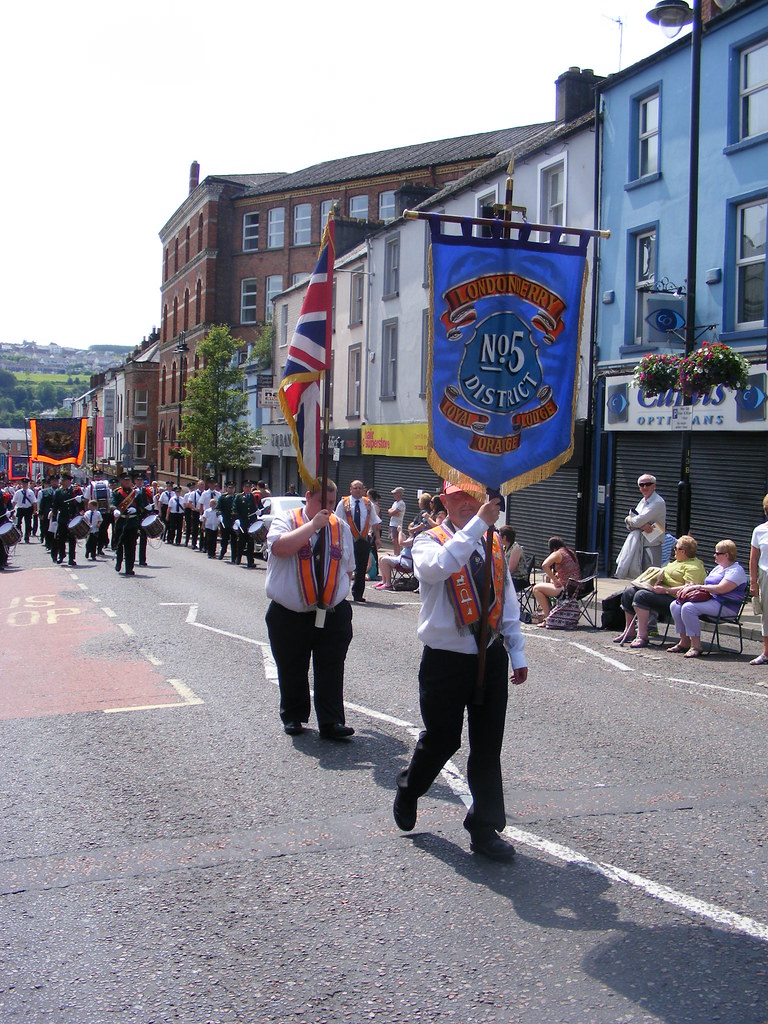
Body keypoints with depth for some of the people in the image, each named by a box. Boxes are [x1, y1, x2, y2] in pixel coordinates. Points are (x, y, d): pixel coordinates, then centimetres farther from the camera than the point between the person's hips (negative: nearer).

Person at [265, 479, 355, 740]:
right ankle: (293, 717, 27)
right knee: (292, 671, 10)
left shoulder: (341, 527, 12)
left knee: (331, 671, -1)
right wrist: (313, 525, -19)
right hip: (289, 615, -2)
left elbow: (348, 568, 21)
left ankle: (331, 722, 3)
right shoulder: (286, 520, -1)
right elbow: (280, 547, -23)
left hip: (332, 614, 2)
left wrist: (337, 591, 9)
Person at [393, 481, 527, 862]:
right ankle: (408, 788, 37)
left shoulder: (493, 544, 10)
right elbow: (439, 566, -30)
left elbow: (507, 601, 13)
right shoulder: (430, 541, -5)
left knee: (488, 746, 7)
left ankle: (484, 829, 18)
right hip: (446, 659, -4)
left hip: (490, 657, 4)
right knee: (442, 738, 6)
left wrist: (516, 653, 12)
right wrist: (477, 524, -31)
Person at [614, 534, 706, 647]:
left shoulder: (693, 567, -12)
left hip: (673, 597, -11)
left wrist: (666, 590, -26)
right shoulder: (678, 562, 22)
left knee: (641, 595, -30)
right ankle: (628, 631, 4)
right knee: (629, 592, 0)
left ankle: (642, 637, -29)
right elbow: (664, 571, 31)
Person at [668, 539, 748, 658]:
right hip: (709, 600, 10)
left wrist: (697, 587, -17)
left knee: (688, 608, -31)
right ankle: (684, 642, -4)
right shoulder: (718, 568, 25)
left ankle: (696, 646, -25)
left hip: (725, 606, -10)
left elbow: (721, 589, -20)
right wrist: (688, 587, 5)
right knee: (675, 605, -7)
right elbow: (706, 585, 26)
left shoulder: (736, 570, -7)